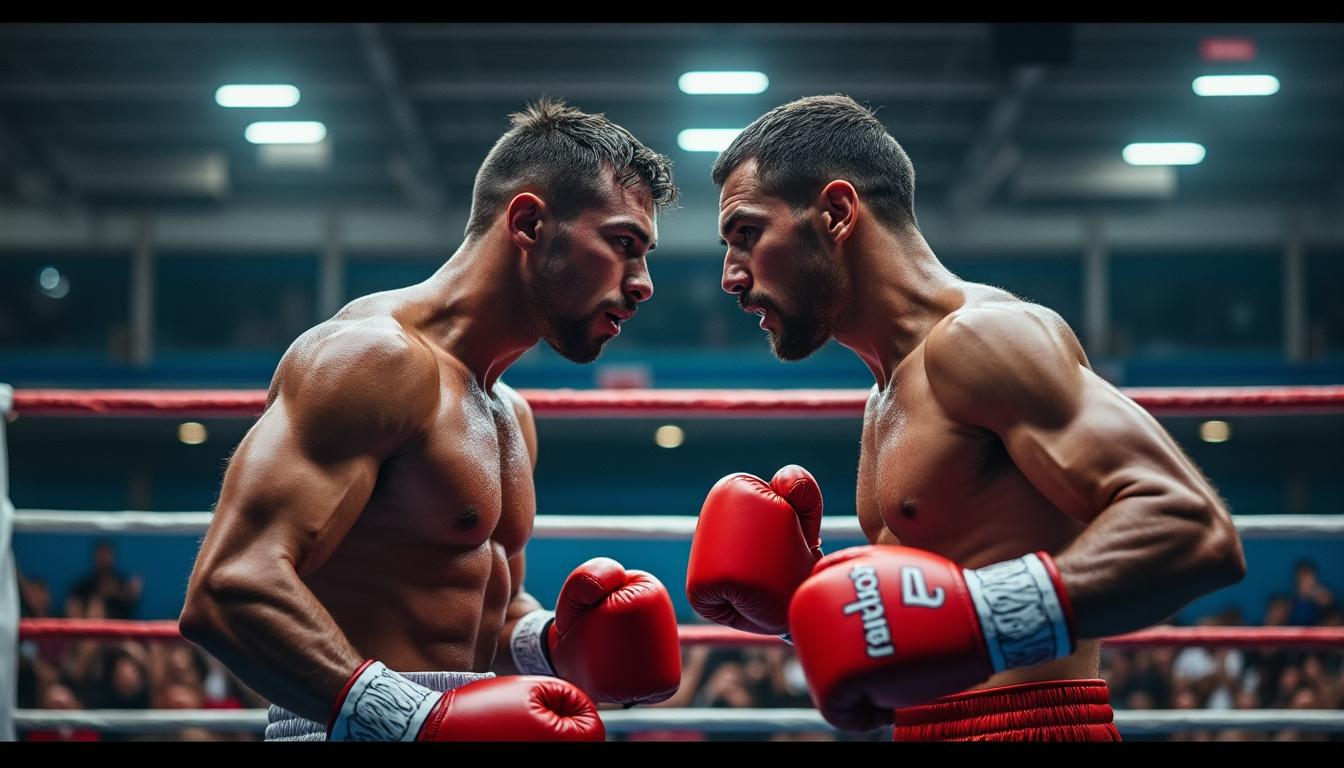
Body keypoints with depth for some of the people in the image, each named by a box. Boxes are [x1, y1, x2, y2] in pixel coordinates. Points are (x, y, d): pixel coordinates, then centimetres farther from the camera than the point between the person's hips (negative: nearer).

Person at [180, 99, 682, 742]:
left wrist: (553, 644, 2)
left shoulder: (509, 415, 15)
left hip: (467, 716, 9)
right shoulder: (376, 355, -14)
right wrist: (421, 721, -34)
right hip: (354, 729, -8)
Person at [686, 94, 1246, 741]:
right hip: (932, 729, 8)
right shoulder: (887, 404, 16)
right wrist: (800, 591, 4)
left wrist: (983, 615, -35)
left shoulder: (980, 336, -12)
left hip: (1029, 724, -8)